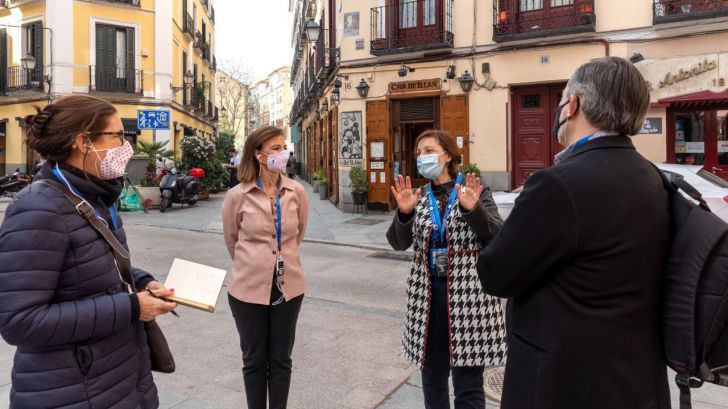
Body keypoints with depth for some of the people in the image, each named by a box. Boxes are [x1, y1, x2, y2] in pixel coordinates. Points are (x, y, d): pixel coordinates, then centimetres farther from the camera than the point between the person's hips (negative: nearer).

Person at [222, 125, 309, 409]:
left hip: (288, 286, 2)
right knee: (254, 360, 15)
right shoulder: (237, 195, -10)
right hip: (249, 287, -1)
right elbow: (231, 240, 6)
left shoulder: (297, 192, -5)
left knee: (281, 359, 15)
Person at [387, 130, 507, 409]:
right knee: (432, 377, 15)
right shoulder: (418, 196, 8)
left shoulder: (475, 189, -1)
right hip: (427, 294, 4)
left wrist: (472, 209, -25)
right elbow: (399, 243, 0)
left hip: (468, 293, -3)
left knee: (468, 384, 3)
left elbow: (497, 237, -9)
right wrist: (404, 212, -18)